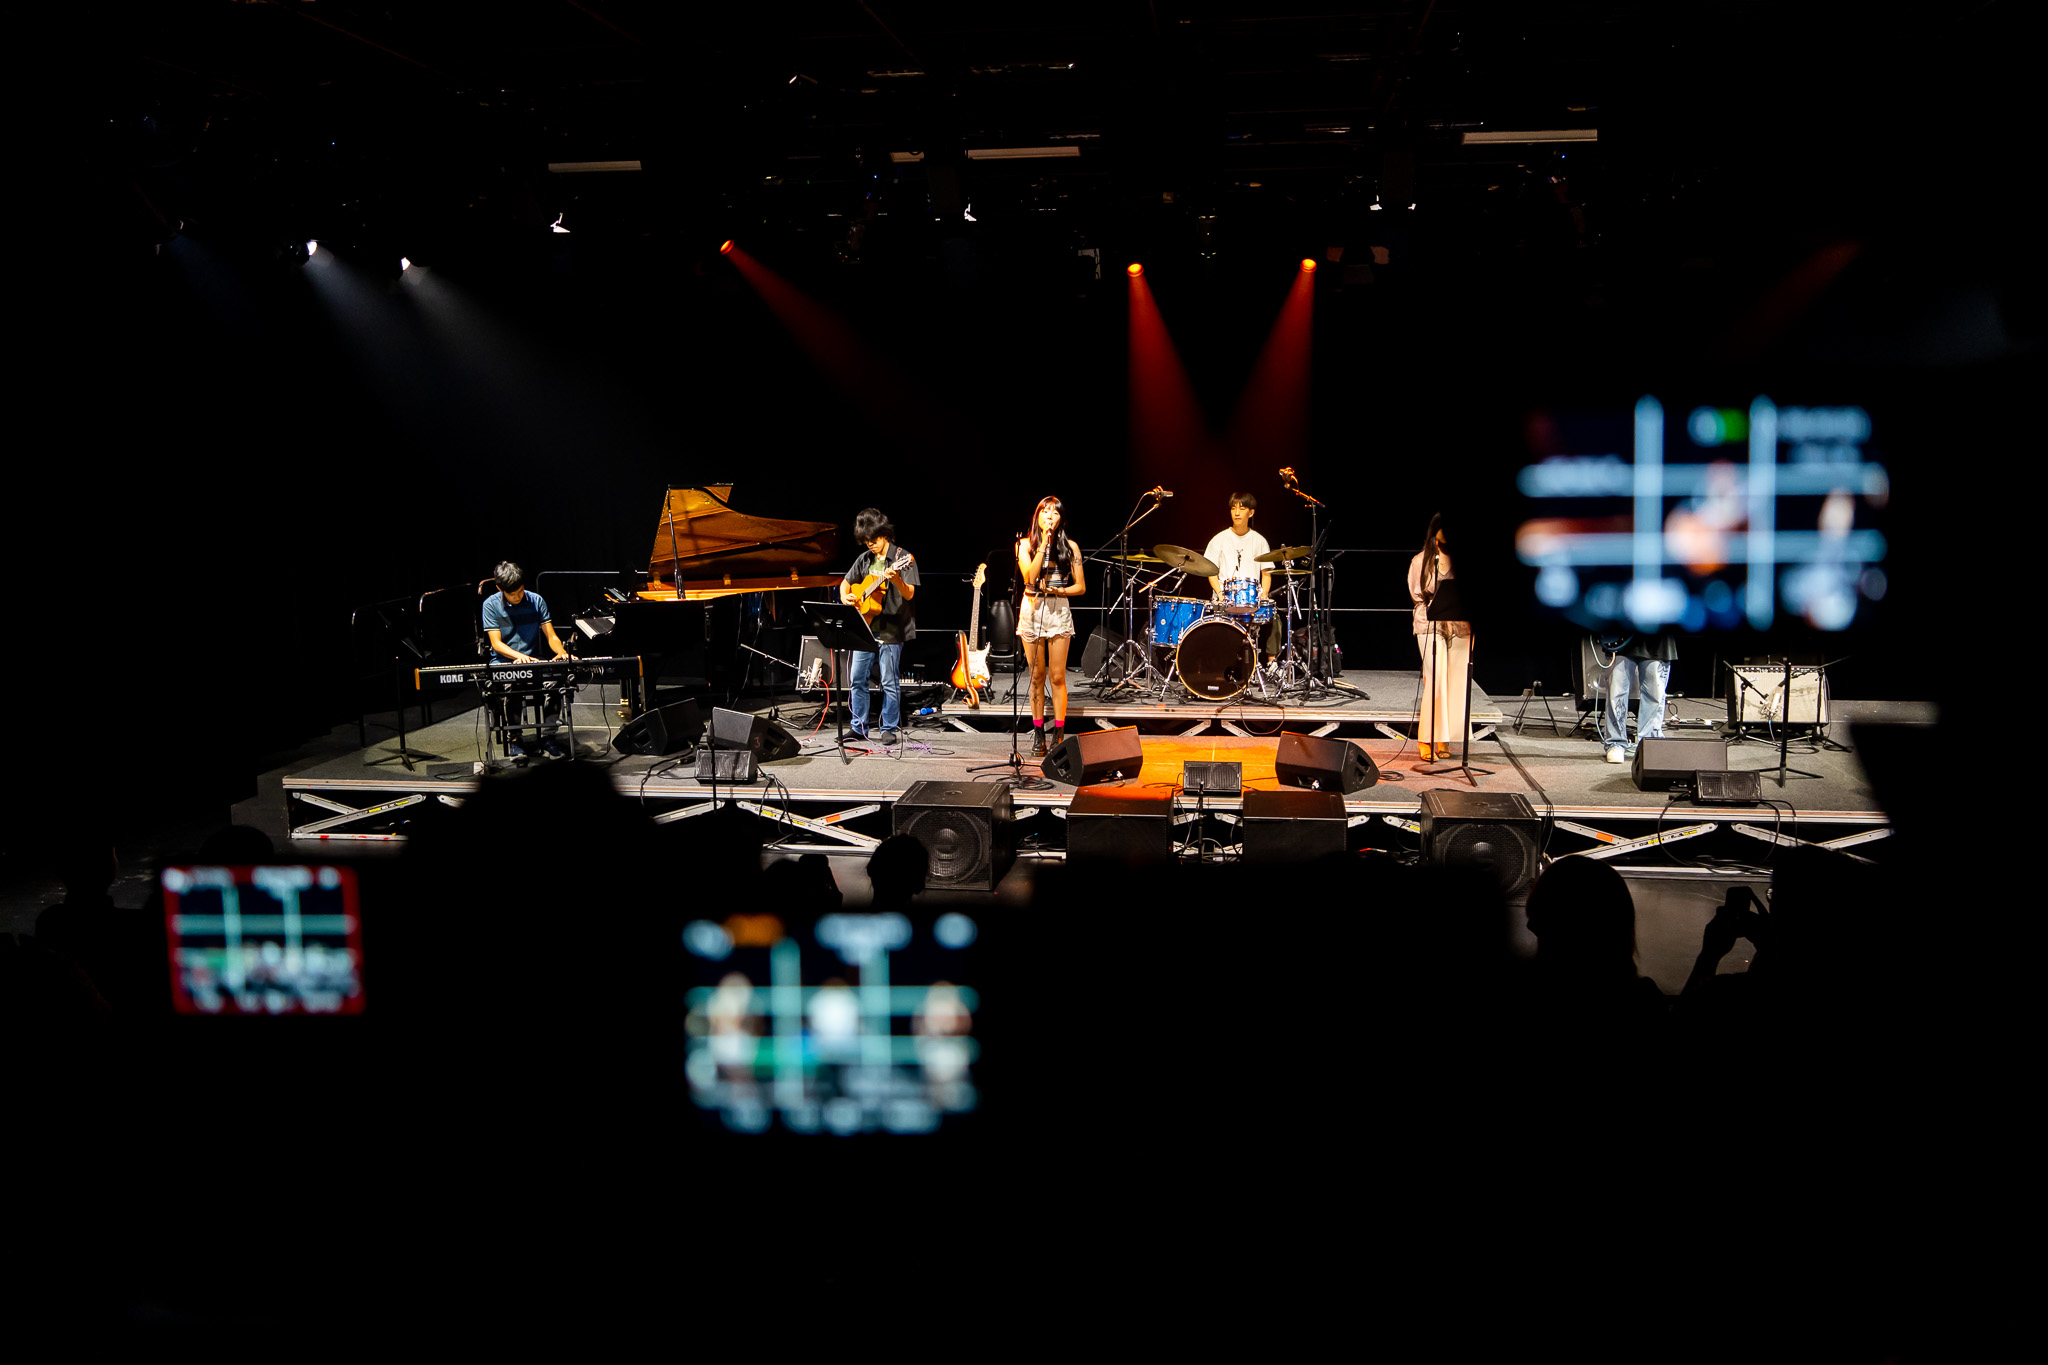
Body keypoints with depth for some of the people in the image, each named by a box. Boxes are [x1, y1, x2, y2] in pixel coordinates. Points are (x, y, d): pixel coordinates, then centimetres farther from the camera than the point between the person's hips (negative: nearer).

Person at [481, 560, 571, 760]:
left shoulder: (536, 601, 5)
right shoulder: (491, 605, -1)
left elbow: (551, 636, 5)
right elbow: (496, 643, -6)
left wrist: (561, 652, -17)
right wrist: (518, 655, -25)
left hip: (533, 661, 2)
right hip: (502, 663, -2)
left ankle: (548, 737, -19)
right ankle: (514, 738, -19)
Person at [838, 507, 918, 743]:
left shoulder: (902, 558, -8)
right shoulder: (864, 559, 11)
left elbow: (909, 594, -16)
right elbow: (846, 582, 23)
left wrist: (896, 580, -35)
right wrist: (845, 597, 2)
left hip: (891, 631, -6)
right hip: (865, 627, 6)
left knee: (890, 683, -3)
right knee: (856, 679, 8)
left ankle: (888, 729, 8)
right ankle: (859, 728, 18)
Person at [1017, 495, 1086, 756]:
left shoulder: (1069, 547, 5)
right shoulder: (1025, 544, 3)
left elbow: (1081, 587, 6)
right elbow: (1030, 577, -14)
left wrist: (1058, 590, -12)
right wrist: (1044, 542, -13)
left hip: (1059, 611, 0)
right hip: (1033, 610, 0)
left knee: (1057, 677, -2)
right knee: (1037, 677, 4)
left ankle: (1058, 735, 4)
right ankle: (1038, 735, 12)